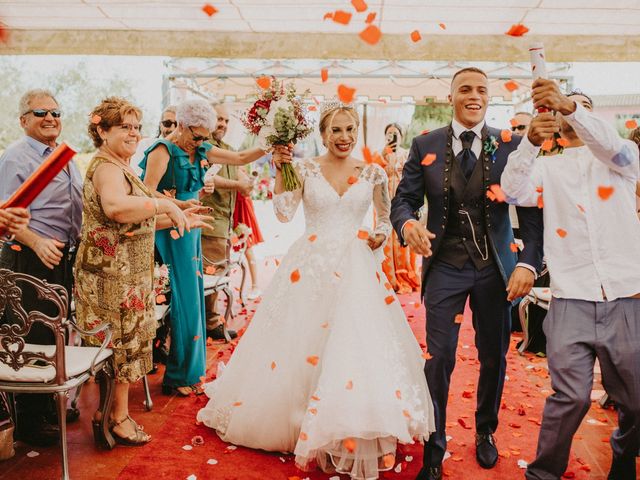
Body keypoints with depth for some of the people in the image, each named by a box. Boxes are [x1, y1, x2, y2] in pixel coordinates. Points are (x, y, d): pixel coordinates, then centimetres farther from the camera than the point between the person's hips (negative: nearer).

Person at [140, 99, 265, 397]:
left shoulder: (201, 151, 12)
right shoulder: (163, 150, -9)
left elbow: (240, 158, 13)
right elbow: (147, 192, -18)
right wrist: (181, 205, -25)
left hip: (190, 232, 8)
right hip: (170, 234, -7)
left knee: (192, 299, 10)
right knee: (180, 301, -5)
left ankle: (189, 370, 21)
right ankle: (176, 376, 9)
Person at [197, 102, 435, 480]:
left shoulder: (373, 173, 5)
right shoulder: (304, 169, 2)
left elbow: (386, 218, 14)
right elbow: (284, 213, -7)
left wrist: (381, 235, -7)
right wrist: (280, 172, -14)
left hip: (357, 270, 1)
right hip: (312, 267, 0)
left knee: (359, 344, -5)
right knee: (302, 344, 5)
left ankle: (356, 432, 12)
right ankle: (295, 420, 28)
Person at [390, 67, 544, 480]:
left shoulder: (511, 145, -2)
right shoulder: (425, 145, -1)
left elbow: (532, 210, -5)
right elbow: (403, 199, -2)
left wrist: (529, 262, -18)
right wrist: (408, 224, -25)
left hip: (495, 266, 1)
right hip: (445, 265, -1)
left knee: (494, 357, 13)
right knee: (439, 359, 1)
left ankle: (486, 432, 39)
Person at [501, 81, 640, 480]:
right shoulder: (548, 166, 13)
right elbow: (514, 191, -7)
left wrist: (570, 105, -29)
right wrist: (531, 141, -24)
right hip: (571, 300, -1)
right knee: (571, 396, -6)